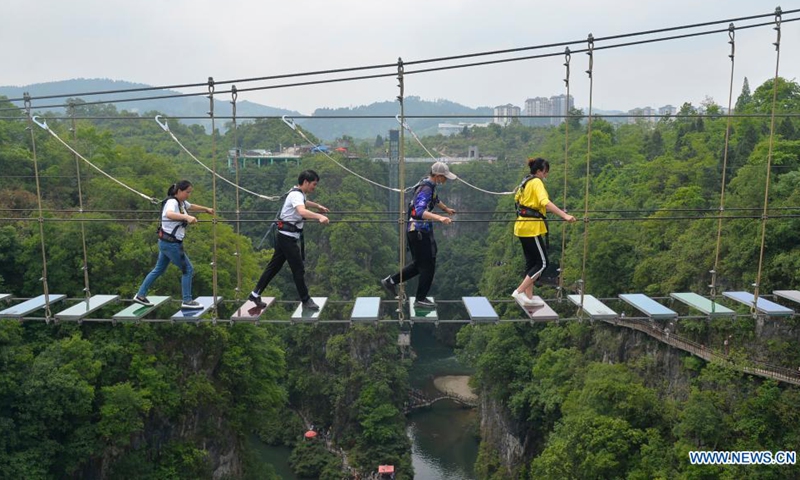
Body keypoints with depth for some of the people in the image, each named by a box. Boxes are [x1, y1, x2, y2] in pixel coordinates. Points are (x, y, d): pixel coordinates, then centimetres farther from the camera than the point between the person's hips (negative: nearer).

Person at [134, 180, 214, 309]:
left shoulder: (182, 202, 8)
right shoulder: (172, 202, -20)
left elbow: (191, 206, 31)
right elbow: (169, 214, -44)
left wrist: (206, 209, 33)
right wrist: (187, 217, -57)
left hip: (167, 242, 10)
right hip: (171, 243, -10)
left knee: (159, 269, 19)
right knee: (188, 270, -3)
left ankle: (140, 295, 28)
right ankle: (187, 301, 4)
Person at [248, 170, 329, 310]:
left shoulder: (299, 194, 12)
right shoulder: (296, 195, -19)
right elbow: (302, 211, -41)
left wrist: (318, 206, 42)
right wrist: (319, 217, -53)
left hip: (287, 237, 10)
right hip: (288, 237, -10)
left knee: (274, 266, 14)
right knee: (298, 269, -3)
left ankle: (255, 294, 21)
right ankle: (306, 301, 6)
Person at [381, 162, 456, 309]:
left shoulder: (430, 185, 9)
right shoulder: (425, 189, -22)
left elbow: (435, 199, 32)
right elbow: (420, 212, -38)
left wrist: (446, 209, 49)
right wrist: (439, 218, -50)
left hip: (416, 231, 10)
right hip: (420, 232, -10)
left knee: (418, 264, 19)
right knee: (428, 267, 1)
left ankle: (391, 281, 25)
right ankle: (420, 300, 12)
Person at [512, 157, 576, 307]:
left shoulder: (526, 182, 14)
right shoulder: (537, 182, -13)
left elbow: (517, 198, 33)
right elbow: (545, 202, -30)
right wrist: (564, 215, -38)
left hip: (522, 226, 9)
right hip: (532, 227, -9)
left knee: (531, 261, 12)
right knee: (542, 263, -5)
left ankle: (529, 297, 14)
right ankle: (519, 292, -9)